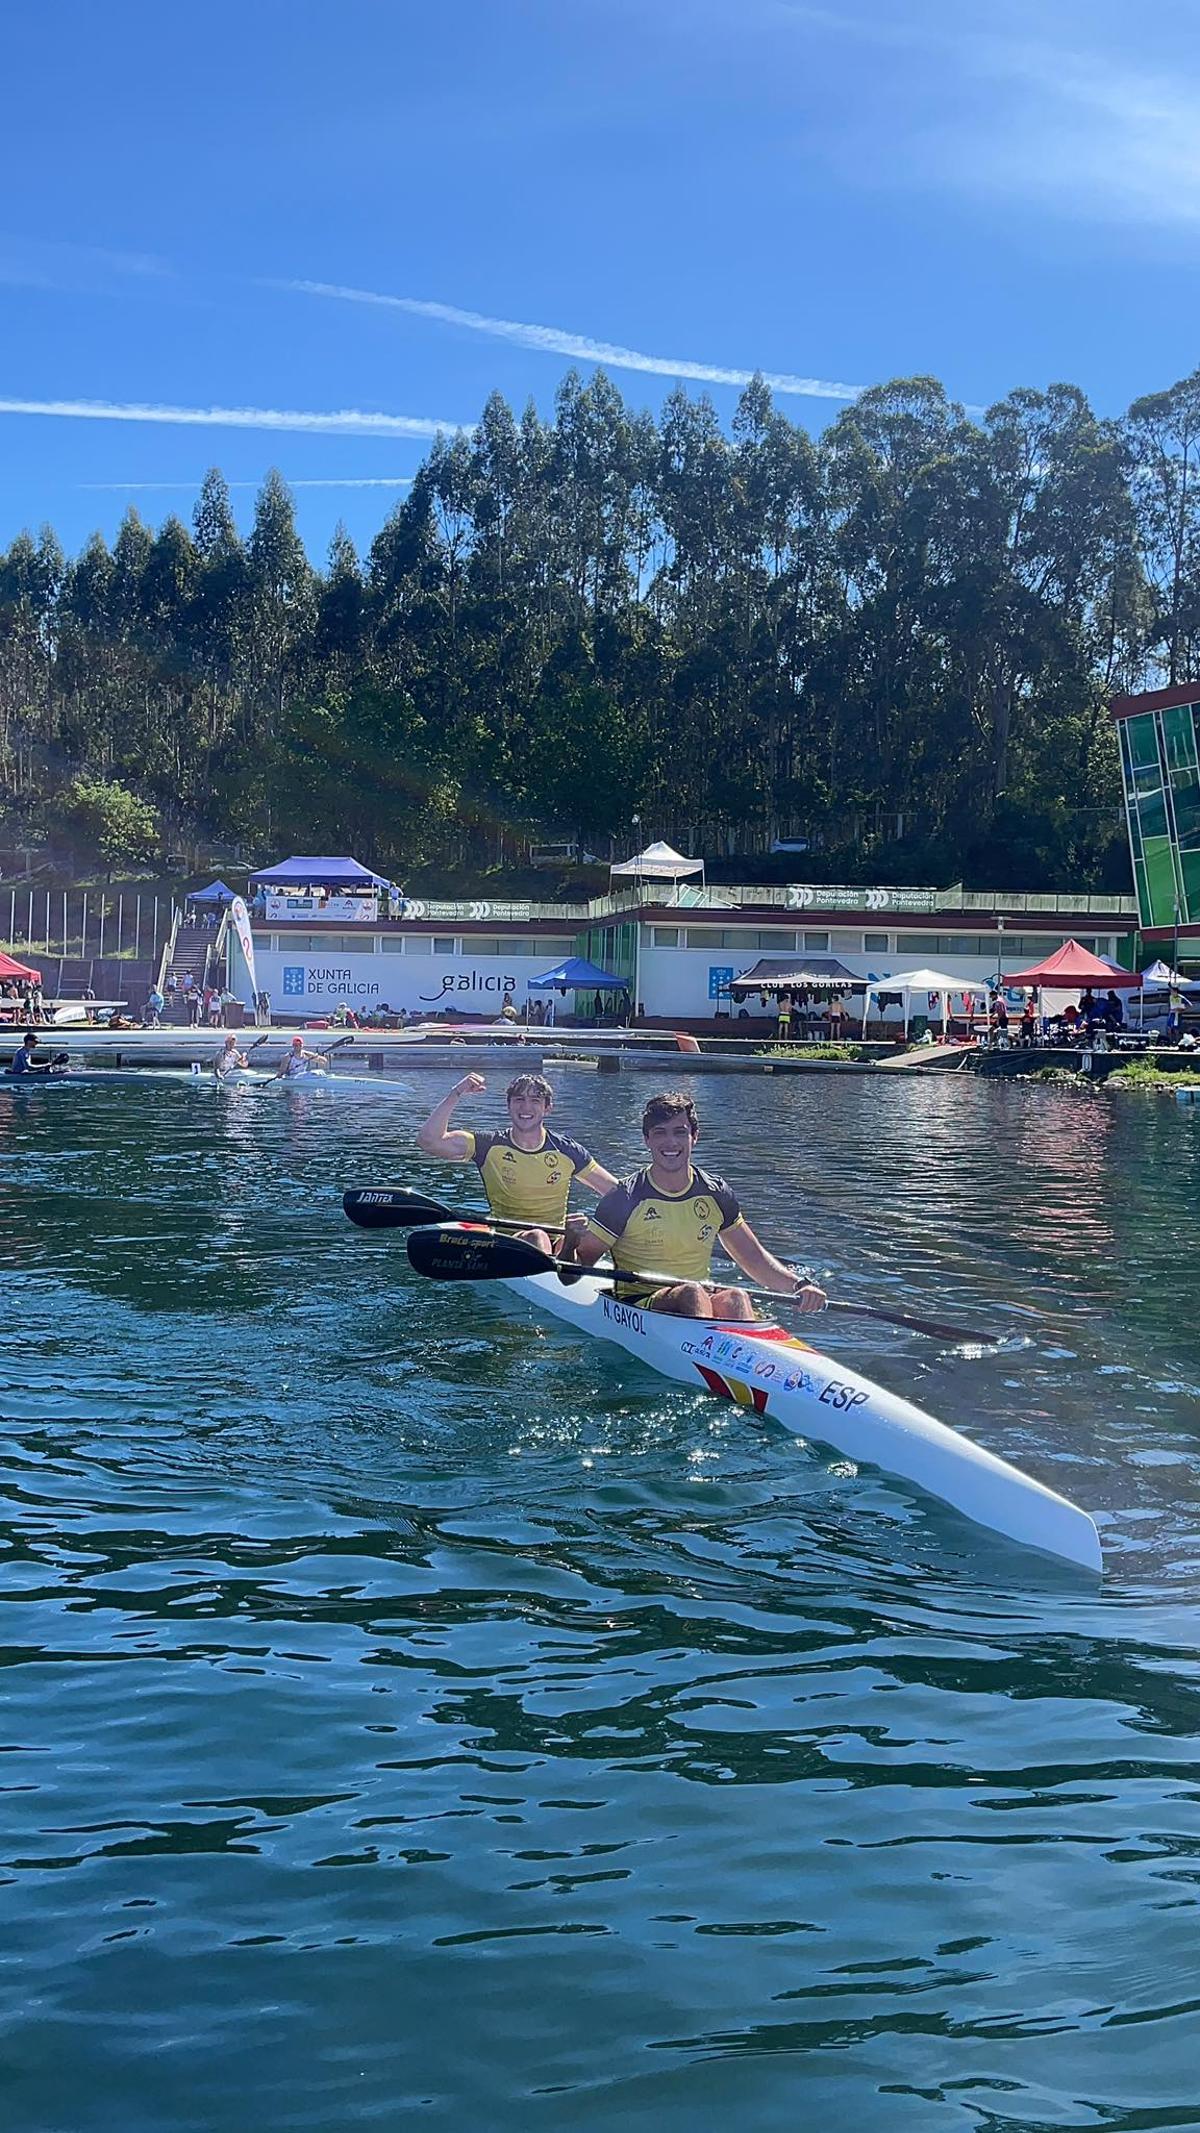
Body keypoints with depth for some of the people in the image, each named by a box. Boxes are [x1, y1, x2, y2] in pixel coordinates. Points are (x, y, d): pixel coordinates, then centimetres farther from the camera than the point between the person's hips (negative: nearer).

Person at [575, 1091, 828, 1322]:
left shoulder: (716, 1194, 8)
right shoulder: (627, 1198, -5)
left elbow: (754, 1258, 15)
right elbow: (584, 1260, -2)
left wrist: (800, 1285, -1)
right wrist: (571, 1241, -25)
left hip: (701, 1299, 3)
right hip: (638, 1306, -3)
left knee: (735, 1298, -30)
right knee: (692, 1293, -34)